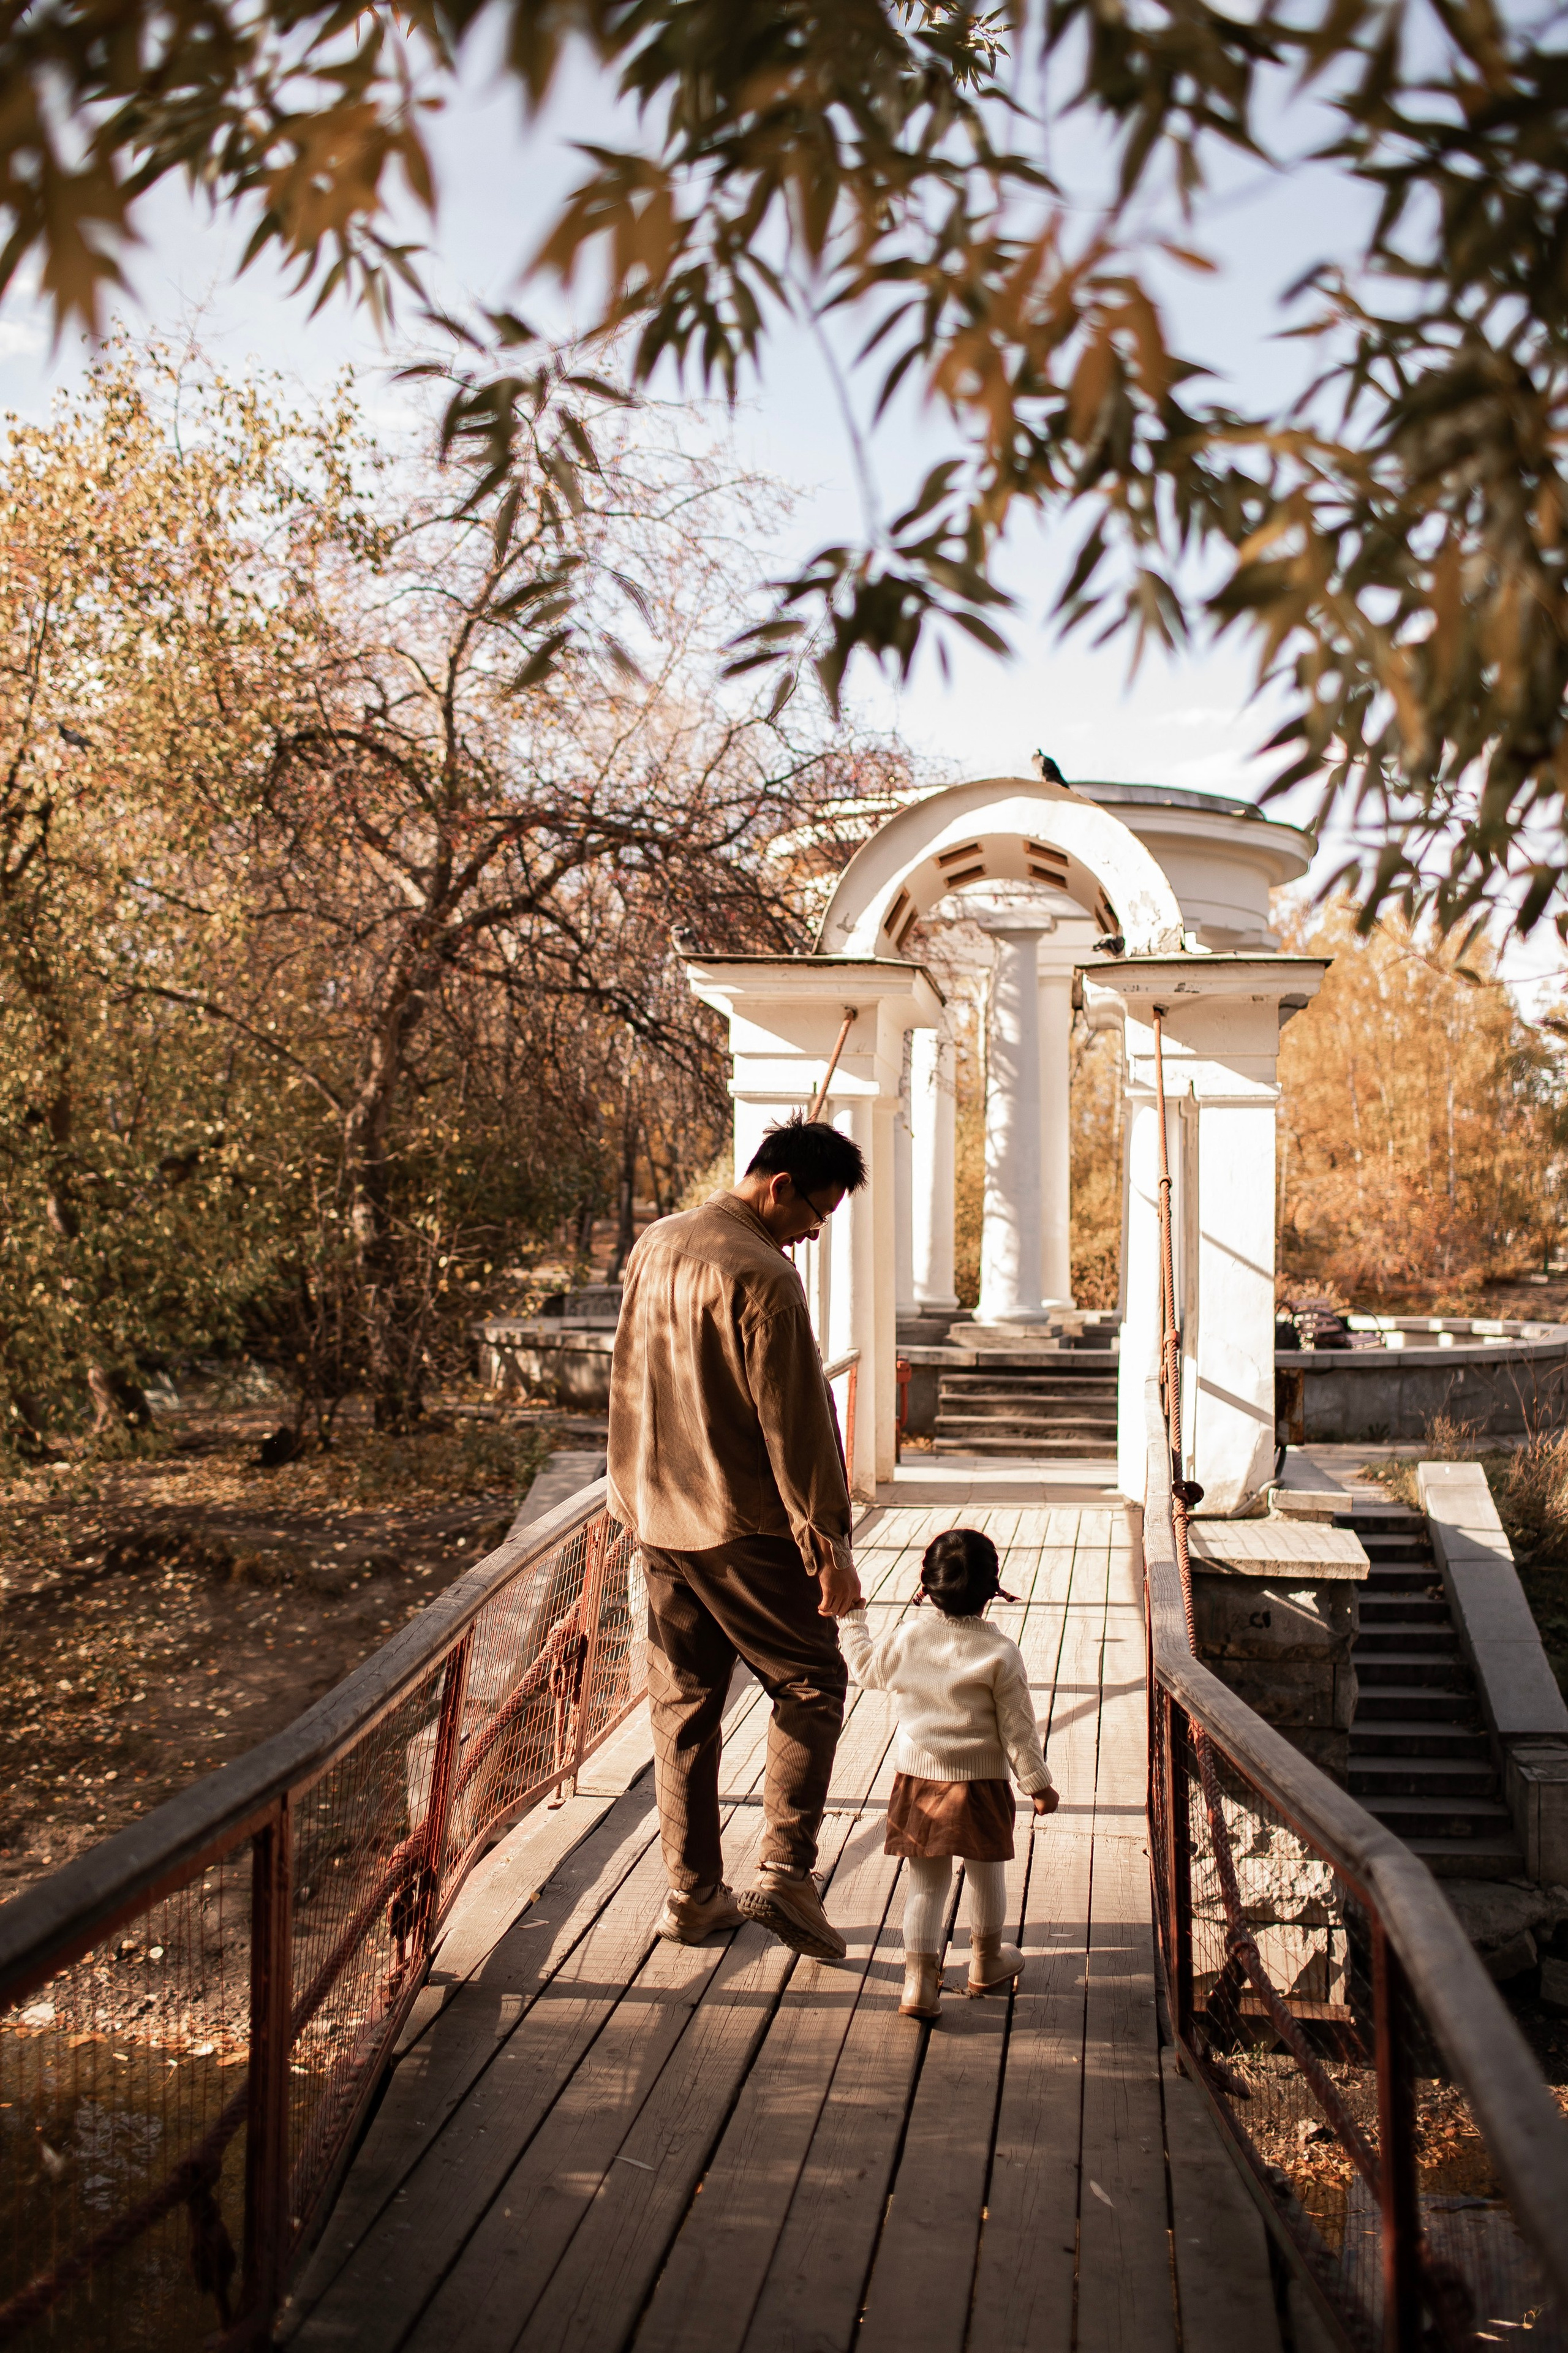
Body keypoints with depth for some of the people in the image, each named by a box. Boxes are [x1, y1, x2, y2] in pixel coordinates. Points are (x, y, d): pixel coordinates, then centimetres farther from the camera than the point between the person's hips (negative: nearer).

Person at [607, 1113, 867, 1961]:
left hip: (658, 1518, 8)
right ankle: (784, 1874, -2)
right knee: (810, 1685, 5)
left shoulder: (654, 1246, 9)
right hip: (742, 1525, -8)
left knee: (684, 1702, 12)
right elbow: (793, 1421, -18)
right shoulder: (762, 1276, -18)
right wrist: (828, 1540, -14)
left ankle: (691, 1894, 18)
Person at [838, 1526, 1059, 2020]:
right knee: (985, 1874, 19)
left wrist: (851, 1617, 27)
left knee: (926, 1883, 9)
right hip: (980, 1781, -2)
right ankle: (986, 1962, 36)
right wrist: (1038, 1783, 4)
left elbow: (866, 1669, 14)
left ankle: (919, 1979, 2)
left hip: (917, 1777, 2)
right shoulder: (1001, 1654, -12)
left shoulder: (908, 1637, -5)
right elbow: (1017, 1729, -8)